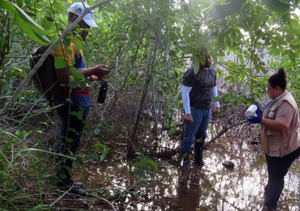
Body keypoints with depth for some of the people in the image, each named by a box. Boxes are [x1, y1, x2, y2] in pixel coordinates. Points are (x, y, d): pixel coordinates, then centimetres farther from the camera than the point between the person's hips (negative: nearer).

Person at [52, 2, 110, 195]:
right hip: (73, 101, -11)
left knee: (68, 142, 16)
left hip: (76, 101, 11)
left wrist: (93, 77, 11)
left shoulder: (72, 42, 17)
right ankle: (64, 183, 11)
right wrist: (92, 71, -18)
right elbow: (64, 76, -25)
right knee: (69, 142, -1)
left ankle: (64, 180, 28)